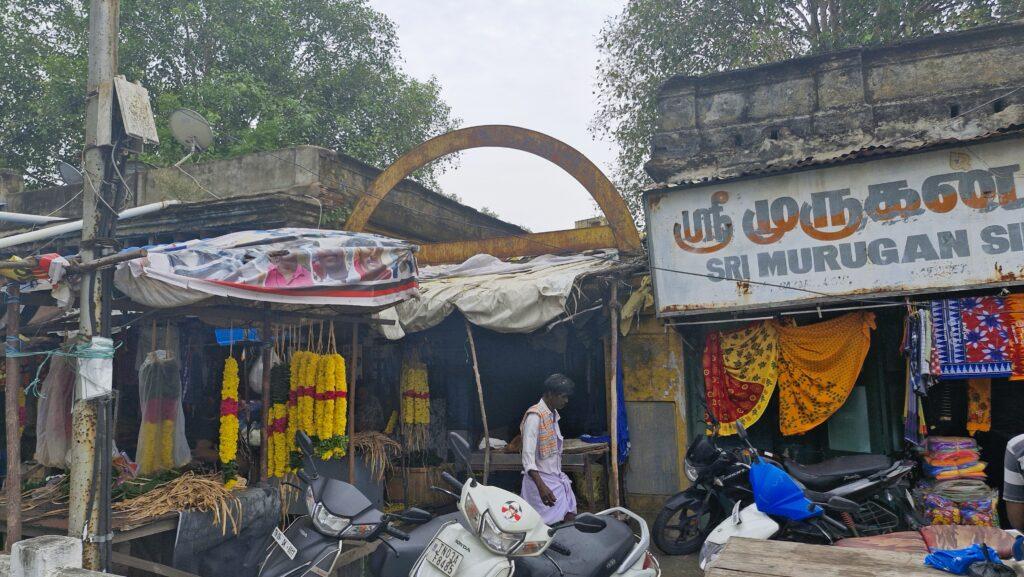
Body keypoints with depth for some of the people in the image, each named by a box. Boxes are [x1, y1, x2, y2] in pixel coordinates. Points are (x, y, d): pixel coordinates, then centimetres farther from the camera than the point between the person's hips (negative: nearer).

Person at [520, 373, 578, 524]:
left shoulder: (553, 414, 12)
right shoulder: (535, 416, -16)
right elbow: (528, 457, -23)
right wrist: (541, 487, -33)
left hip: (557, 479, 9)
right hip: (541, 480, -9)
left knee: (570, 518, 3)